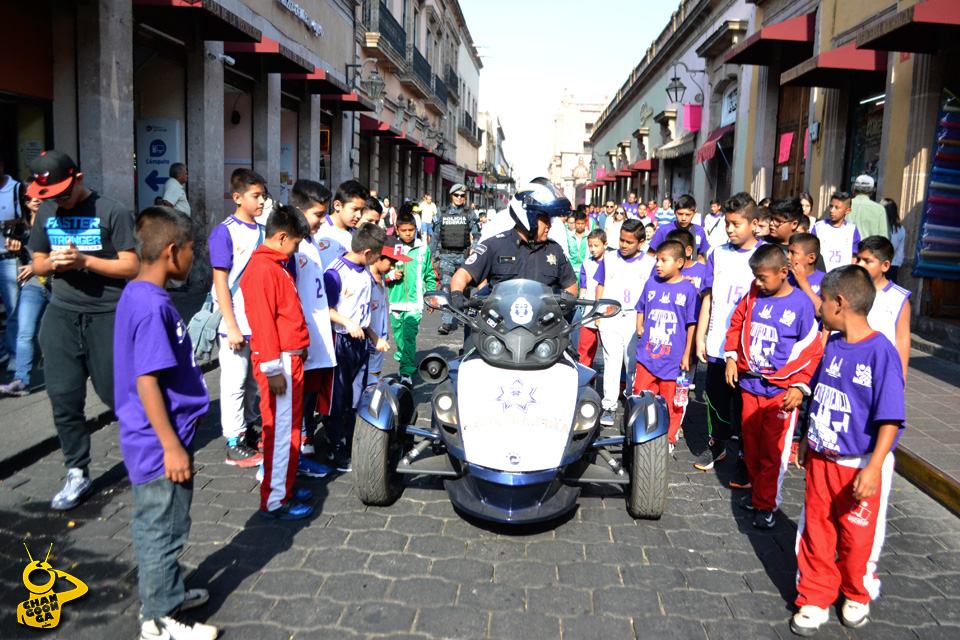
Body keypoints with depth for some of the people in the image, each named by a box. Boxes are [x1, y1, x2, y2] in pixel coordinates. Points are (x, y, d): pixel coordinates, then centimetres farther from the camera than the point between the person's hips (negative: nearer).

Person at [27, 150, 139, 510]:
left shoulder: (112, 213, -7)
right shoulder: (46, 214, 10)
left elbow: (131, 267, -10)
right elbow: (38, 264, 16)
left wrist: (84, 260, -20)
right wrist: (52, 264, -7)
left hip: (107, 315, -4)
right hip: (62, 315, 5)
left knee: (115, 392, 2)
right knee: (64, 398, 4)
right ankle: (77, 474, 17)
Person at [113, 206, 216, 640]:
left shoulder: (137, 296, 7)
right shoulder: (153, 306, -24)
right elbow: (146, 382, -25)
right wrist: (171, 446, -21)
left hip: (149, 442, 10)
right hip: (160, 445, -10)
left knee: (156, 527, 23)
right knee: (162, 531, 5)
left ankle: (167, 595, 40)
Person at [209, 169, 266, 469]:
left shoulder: (262, 231, 8)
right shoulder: (225, 232, -10)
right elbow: (220, 282, -12)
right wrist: (232, 327, -15)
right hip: (237, 325, -6)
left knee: (253, 381, 16)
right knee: (235, 384, 3)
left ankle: (249, 430, 29)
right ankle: (235, 445, 12)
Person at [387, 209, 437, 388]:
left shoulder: (423, 249, 5)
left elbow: (431, 275, 14)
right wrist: (391, 275, -10)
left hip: (415, 301, -2)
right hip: (396, 301, 2)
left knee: (409, 335, -13)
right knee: (399, 335, 11)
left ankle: (407, 373, -15)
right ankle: (404, 360, 33)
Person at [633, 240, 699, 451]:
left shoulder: (689, 289, -6)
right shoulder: (651, 284, 6)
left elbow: (692, 324, -4)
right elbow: (641, 308, 22)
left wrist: (687, 354, -5)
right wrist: (639, 327, 4)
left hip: (673, 358, -3)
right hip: (647, 355, 4)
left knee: (672, 402, 7)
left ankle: (669, 439, 24)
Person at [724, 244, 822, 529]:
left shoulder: (801, 304, -10)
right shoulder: (753, 296, 2)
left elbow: (813, 350, -7)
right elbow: (737, 324, 16)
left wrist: (800, 387, -11)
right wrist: (731, 357, 6)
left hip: (781, 390, -5)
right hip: (750, 384, 5)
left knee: (773, 450, 0)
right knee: (751, 444, 15)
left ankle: (766, 504, 12)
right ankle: (757, 490, 34)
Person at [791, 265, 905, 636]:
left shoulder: (880, 351, -19)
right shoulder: (833, 345, 3)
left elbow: (890, 417, -20)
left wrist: (874, 467, -24)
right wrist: (807, 439, 19)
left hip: (860, 467, -6)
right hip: (821, 459, 6)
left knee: (858, 536, 12)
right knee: (816, 532, 13)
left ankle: (858, 595, 38)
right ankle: (815, 599, 29)